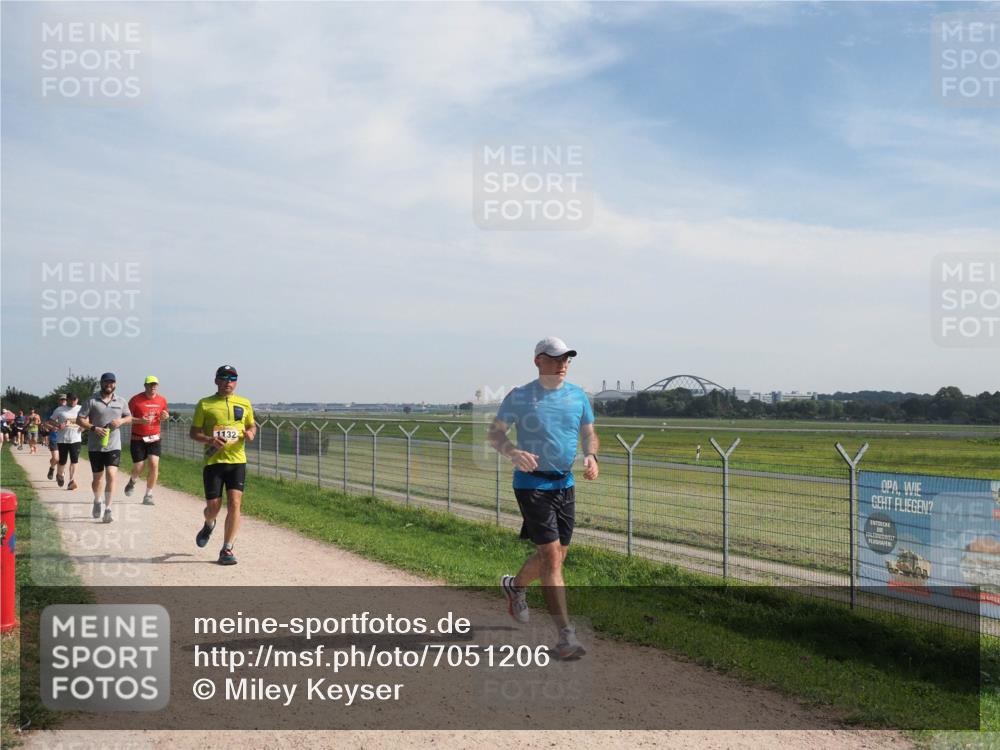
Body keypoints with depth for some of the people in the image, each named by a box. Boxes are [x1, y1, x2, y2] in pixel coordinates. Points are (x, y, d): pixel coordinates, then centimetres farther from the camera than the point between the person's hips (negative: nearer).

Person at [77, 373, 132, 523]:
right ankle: (97, 501, 39)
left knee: (111, 475, -13)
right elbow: (80, 419, -3)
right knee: (98, 477, 11)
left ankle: (108, 510, -10)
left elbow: (129, 417, 18)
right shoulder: (92, 401, -3)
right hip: (95, 446, -1)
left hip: (114, 446, 1)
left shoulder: (121, 401, 6)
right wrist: (94, 428, -18)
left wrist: (121, 421, -5)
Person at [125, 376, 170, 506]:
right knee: (139, 468, 0)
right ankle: (132, 482, 38)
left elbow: (164, 416, 19)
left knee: (154, 464, -12)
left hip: (154, 438, 2)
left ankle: (148, 495, 0)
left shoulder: (162, 400, 3)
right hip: (138, 438, -2)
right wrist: (140, 420, -22)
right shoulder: (136, 399, -8)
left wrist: (165, 417, -6)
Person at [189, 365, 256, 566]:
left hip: (237, 461, 1)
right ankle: (209, 525, 39)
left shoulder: (244, 404, 9)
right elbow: (193, 433, 4)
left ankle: (227, 550, 0)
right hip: (213, 461, -1)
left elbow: (252, 425, 22)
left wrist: (251, 433, -2)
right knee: (213, 507, 1)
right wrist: (209, 440, -15)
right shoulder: (205, 404, 2)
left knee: (234, 504, -9)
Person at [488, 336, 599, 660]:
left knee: (557, 554, 15)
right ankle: (566, 635, -7)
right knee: (551, 555, -11)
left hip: (565, 483, 6)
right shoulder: (519, 397, -6)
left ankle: (515, 585, 45)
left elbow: (589, 434, 14)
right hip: (532, 483, -6)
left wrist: (590, 455, -8)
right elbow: (495, 433, -2)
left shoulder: (578, 396, 7)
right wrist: (514, 452, -23)